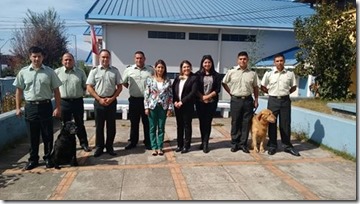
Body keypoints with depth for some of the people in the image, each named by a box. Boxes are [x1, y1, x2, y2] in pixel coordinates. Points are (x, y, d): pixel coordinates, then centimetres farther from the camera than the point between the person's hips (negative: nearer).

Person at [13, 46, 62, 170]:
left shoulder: (49, 72, 1)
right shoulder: (23, 72, 5)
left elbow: (56, 90, 2)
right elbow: (19, 90, 9)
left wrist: (58, 107, -4)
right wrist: (18, 108, 4)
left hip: (45, 105, -1)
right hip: (30, 106, 1)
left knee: (47, 135, 5)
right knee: (32, 135, 9)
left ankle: (48, 158, 19)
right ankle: (33, 159, 21)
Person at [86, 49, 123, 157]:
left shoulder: (115, 70, 4)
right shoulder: (94, 70, 1)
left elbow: (119, 87, 5)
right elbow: (89, 87, -1)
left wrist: (112, 98, -7)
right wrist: (99, 99, -10)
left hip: (112, 101, 1)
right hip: (99, 101, -1)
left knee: (111, 126, 7)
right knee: (99, 126, 7)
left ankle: (109, 146, 20)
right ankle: (99, 147, 19)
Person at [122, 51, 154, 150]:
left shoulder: (150, 70, 0)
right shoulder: (129, 70, 1)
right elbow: (124, 82, 13)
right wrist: (131, 89, 7)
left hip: (147, 99, -1)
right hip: (134, 100, 1)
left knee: (147, 122, 8)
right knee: (134, 122, 11)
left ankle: (148, 142, 20)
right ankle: (133, 141, 24)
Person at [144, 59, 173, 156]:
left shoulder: (167, 81, 3)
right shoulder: (150, 79, -1)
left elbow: (170, 95, 3)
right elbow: (146, 94, -1)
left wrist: (170, 108, -2)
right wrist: (146, 107, -6)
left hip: (163, 107, 1)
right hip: (152, 106, -1)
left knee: (161, 128, 7)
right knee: (153, 128, 4)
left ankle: (160, 147, 16)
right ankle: (154, 148, 13)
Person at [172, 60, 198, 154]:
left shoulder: (194, 78, -3)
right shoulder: (177, 78, 12)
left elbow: (193, 92, -12)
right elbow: (173, 90, 7)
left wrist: (182, 102, -16)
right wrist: (175, 101, -8)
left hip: (188, 106, -4)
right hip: (177, 106, 4)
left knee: (187, 125, 4)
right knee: (179, 125, 10)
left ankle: (186, 146, 12)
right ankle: (179, 145, 20)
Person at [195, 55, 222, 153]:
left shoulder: (216, 75, 5)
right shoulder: (198, 74, 4)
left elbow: (218, 89, -1)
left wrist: (208, 96, -11)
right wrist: (202, 97, -13)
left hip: (212, 102, 0)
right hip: (200, 102, 0)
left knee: (208, 122, -2)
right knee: (202, 122, 6)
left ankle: (205, 143, 2)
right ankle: (204, 142, 18)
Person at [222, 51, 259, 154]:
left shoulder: (252, 73, 4)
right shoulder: (231, 72, 0)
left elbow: (255, 87, 12)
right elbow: (224, 83, 10)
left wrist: (256, 100, 7)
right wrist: (230, 93, 5)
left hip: (248, 100, 2)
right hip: (235, 100, -1)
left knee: (246, 123, 4)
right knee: (235, 122, 5)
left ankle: (243, 143, 14)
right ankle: (234, 143, 15)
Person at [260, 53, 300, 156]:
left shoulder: (290, 74, 2)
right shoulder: (268, 74, 0)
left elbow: (293, 87, 12)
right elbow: (263, 87, 8)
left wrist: (286, 92, 3)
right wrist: (271, 92, 3)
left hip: (285, 100, 0)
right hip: (273, 100, 0)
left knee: (285, 124, 5)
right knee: (271, 123, 5)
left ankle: (287, 146, 17)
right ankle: (272, 145, 15)